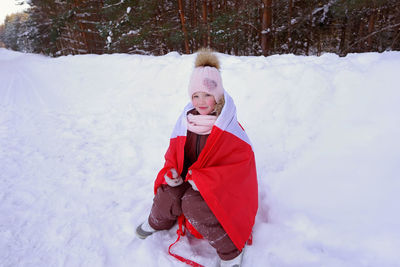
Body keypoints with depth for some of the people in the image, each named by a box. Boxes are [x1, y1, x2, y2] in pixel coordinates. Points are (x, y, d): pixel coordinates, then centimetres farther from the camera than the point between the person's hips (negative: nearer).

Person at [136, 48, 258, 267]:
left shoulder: (229, 127, -17)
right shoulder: (186, 120, -2)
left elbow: (243, 160, -19)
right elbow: (175, 149, 10)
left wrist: (205, 178, -26)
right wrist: (171, 169, -12)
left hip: (220, 184, -4)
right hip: (189, 176, 5)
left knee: (194, 205, -31)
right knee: (166, 197, -20)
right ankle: (157, 222, 19)